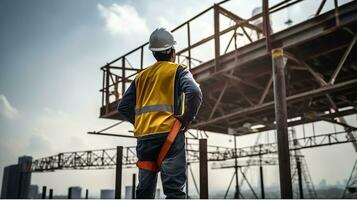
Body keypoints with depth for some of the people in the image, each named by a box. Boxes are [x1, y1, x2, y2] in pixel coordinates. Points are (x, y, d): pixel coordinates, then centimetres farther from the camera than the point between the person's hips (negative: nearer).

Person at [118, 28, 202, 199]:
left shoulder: (141, 76, 19)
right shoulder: (178, 71, 5)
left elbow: (123, 107, 17)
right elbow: (194, 93, -15)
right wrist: (187, 119, -4)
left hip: (144, 137, 5)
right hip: (169, 134, -5)